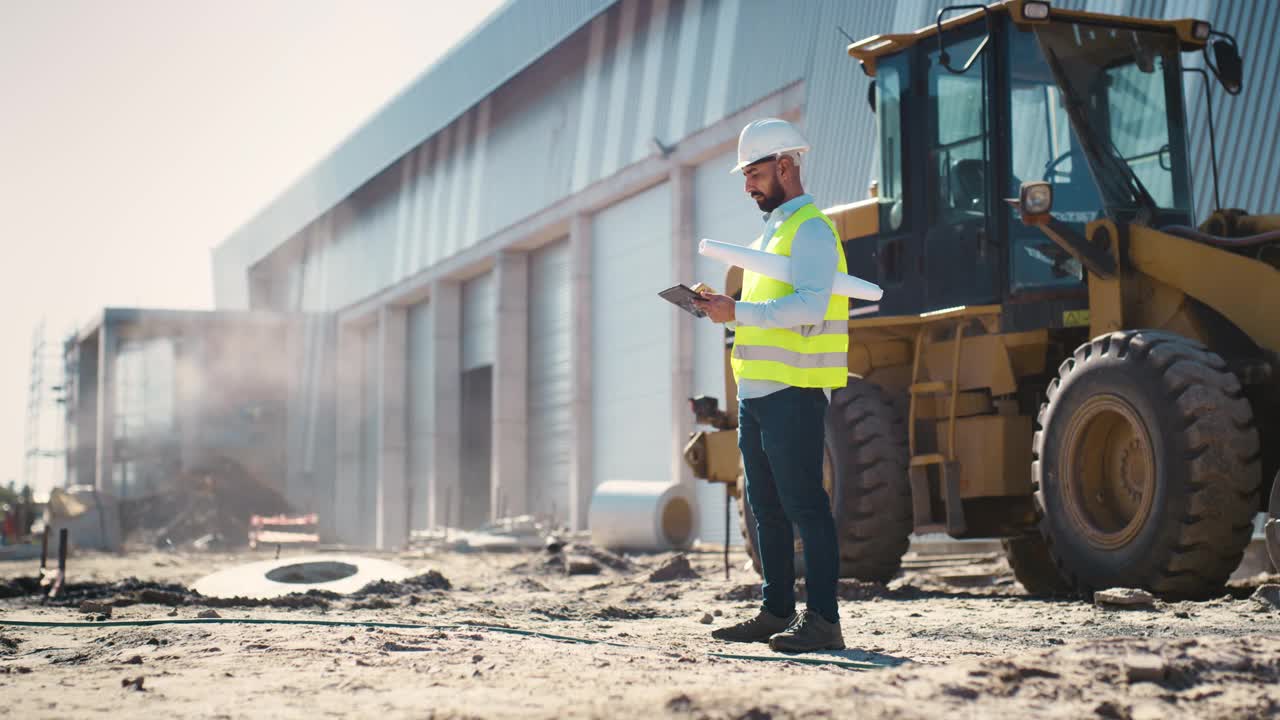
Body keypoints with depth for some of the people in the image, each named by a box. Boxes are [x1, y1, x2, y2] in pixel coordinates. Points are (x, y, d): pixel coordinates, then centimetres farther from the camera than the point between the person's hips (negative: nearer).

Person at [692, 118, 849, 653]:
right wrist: (724, 309, 9)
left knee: (804, 504, -9)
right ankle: (777, 613, 18)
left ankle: (823, 620, -8)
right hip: (757, 389, 10)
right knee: (767, 508, 12)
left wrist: (739, 312, -24)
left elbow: (809, 306, -22)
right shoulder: (770, 234, 22)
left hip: (793, 391, -10)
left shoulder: (811, 229, -9)